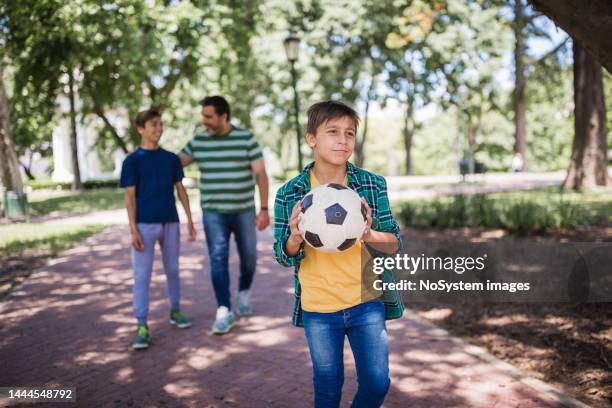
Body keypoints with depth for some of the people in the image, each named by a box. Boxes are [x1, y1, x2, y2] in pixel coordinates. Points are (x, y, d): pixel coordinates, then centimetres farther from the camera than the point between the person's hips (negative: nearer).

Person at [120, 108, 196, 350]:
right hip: (144, 225, -3)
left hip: (170, 223, 4)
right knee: (142, 274, -3)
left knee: (172, 269, 13)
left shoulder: (171, 159, 8)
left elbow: (180, 189, 10)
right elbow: (130, 197, -6)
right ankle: (142, 326, 3)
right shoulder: (132, 161, -3)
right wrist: (133, 230, -12)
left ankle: (175, 310, 31)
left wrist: (190, 220, 5)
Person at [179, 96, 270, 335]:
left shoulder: (246, 138, -7)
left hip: (244, 211, -1)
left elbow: (261, 174, -8)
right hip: (213, 213, 1)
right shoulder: (199, 141, 1)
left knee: (248, 257, 10)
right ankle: (224, 312, -4)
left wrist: (264, 209, -13)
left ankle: (244, 293, 37)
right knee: (218, 260, -8)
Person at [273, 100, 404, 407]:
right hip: (317, 308, 0)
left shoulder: (373, 185, -4)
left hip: (367, 302, 1)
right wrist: (295, 239, -24)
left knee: (377, 382, 5)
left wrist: (369, 235, -23)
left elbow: (394, 244, -2)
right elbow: (284, 257, -2)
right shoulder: (289, 193, -6)